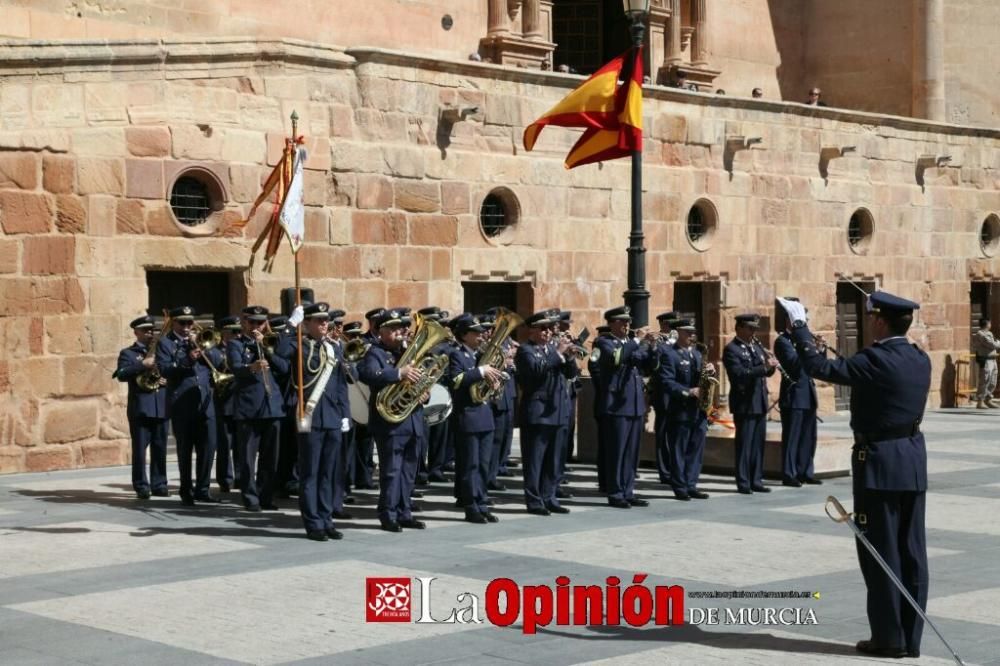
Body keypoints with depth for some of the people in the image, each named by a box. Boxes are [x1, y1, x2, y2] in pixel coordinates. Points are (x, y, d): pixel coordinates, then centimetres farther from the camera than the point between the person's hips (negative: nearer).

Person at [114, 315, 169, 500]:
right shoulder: (128, 353, 4)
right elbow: (121, 374, -12)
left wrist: (167, 380, -2)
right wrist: (143, 364, -19)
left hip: (161, 407, 4)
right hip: (140, 407, -4)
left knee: (160, 448, 5)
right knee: (139, 448, -4)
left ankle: (159, 485, 11)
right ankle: (141, 487, -1)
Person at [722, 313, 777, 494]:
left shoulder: (756, 346, 15)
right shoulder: (731, 350, -10)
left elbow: (765, 371, 17)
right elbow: (739, 374, -22)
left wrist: (770, 366, -6)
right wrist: (764, 367, -27)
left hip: (760, 402, 7)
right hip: (744, 403, -7)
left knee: (758, 443, 10)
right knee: (744, 444, -3)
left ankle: (756, 480, 17)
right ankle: (743, 483, 1)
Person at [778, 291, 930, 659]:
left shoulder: (875, 360, -16)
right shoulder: (920, 360, 6)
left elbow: (818, 367, -12)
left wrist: (799, 325, -1)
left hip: (879, 463, -7)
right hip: (914, 461, 7)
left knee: (881, 552, 1)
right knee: (911, 551, 9)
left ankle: (889, 636, 5)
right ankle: (910, 635, 14)